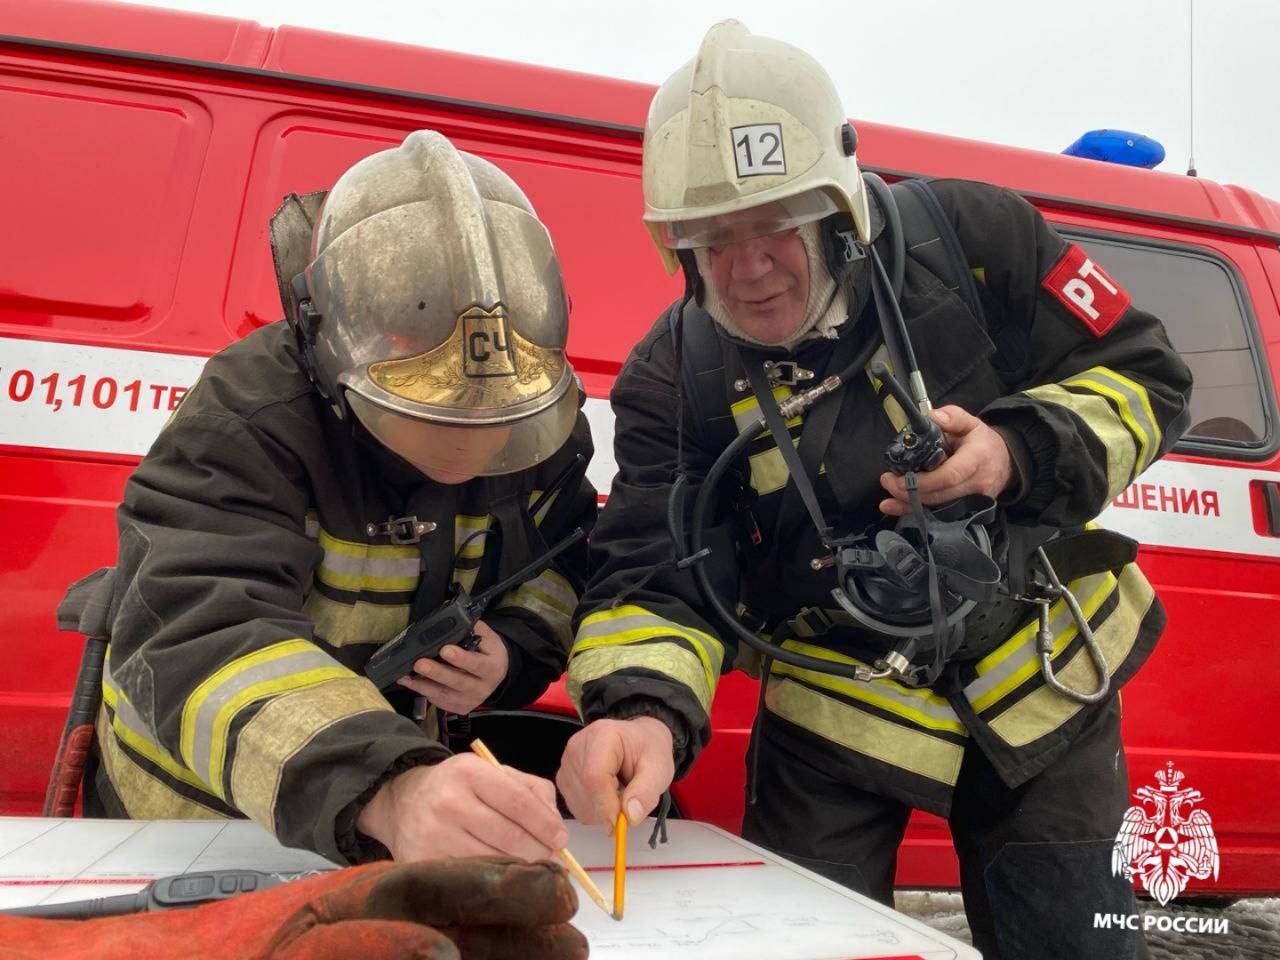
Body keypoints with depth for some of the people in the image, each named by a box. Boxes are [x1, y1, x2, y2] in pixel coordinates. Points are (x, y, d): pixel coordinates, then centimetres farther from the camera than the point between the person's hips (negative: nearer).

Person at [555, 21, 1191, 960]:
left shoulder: (972, 240, -15)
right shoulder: (673, 380, -14)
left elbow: (1143, 375, -6)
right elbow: (658, 580, -20)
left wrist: (1021, 453, -25)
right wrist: (643, 708, -40)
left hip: (1040, 681, 1)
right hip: (835, 718, 0)